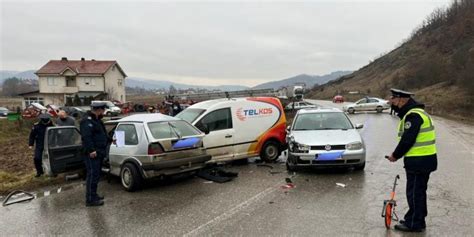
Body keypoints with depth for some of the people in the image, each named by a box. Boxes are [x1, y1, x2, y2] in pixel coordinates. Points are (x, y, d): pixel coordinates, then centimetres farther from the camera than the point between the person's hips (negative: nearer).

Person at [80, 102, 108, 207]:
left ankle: (93, 195, 28)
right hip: (92, 154, -11)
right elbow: (86, 137, -24)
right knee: (92, 175, -8)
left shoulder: (96, 120, 20)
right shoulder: (87, 121, -14)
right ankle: (90, 199, -3)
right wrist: (91, 150, -27)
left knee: (95, 175, 17)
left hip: (98, 153, 11)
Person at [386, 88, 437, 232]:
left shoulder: (413, 115, -19)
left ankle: (414, 224, 12)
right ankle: (417, 220, 33)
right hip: (425, 160, 11)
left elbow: (407, 140, -21)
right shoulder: (415, 112, 15)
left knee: (414, 193, 0)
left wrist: (395, 155, -12)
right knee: (418, 192, 20)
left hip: (419, 161, -11)